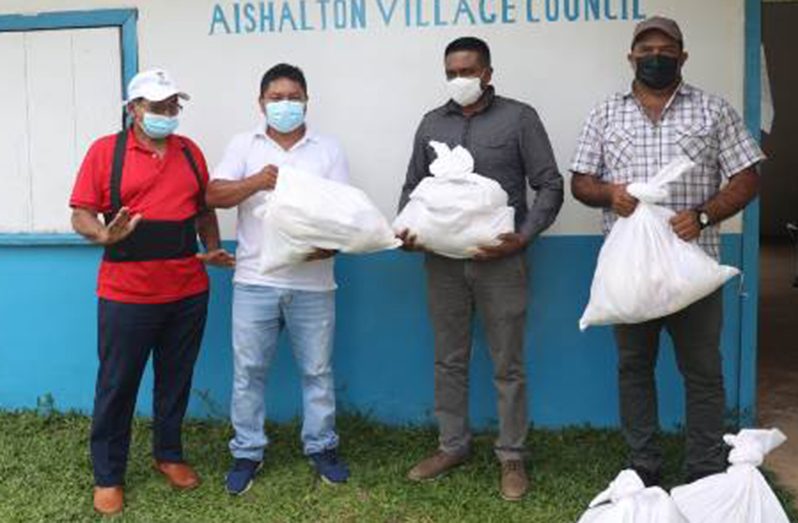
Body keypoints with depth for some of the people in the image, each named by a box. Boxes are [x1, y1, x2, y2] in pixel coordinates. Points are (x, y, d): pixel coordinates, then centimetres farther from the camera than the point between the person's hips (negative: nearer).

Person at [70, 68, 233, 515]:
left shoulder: (190, 151, 9)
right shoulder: (106, 150, -4)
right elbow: (81, 214, -5)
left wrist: (213, 250, 3)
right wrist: (105, 235, -25)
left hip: (188, 292, 4)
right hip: (127, 294, -4)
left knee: (176, 380, 16)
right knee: (117, 385, 5)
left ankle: (169, 455, 34)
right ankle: (108, 475, 20)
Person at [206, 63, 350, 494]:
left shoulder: (328, 150, 7)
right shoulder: (243, 145, 7)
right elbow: (214, 195, -4)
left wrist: (330, 245, -19)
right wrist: (256, 182, -22)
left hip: (312, 282, 0)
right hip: (255, 280, 0)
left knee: (317, 370, 10)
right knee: (248, 371, 6)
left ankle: (321, 447, 26)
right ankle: (247, 452, 21)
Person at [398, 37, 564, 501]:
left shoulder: (519, 118, 0)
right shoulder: (432, 123, 11)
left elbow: (550, 186, -3)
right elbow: (414, 187, 15)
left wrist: (523, 237, -15)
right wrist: (407, 230, -3)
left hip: (500, 260, -3)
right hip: (444, 261, 4)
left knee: (508, 364, 5)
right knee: (450, 360, 13)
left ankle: (512, 456, 17)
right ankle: (453, 446, 27)